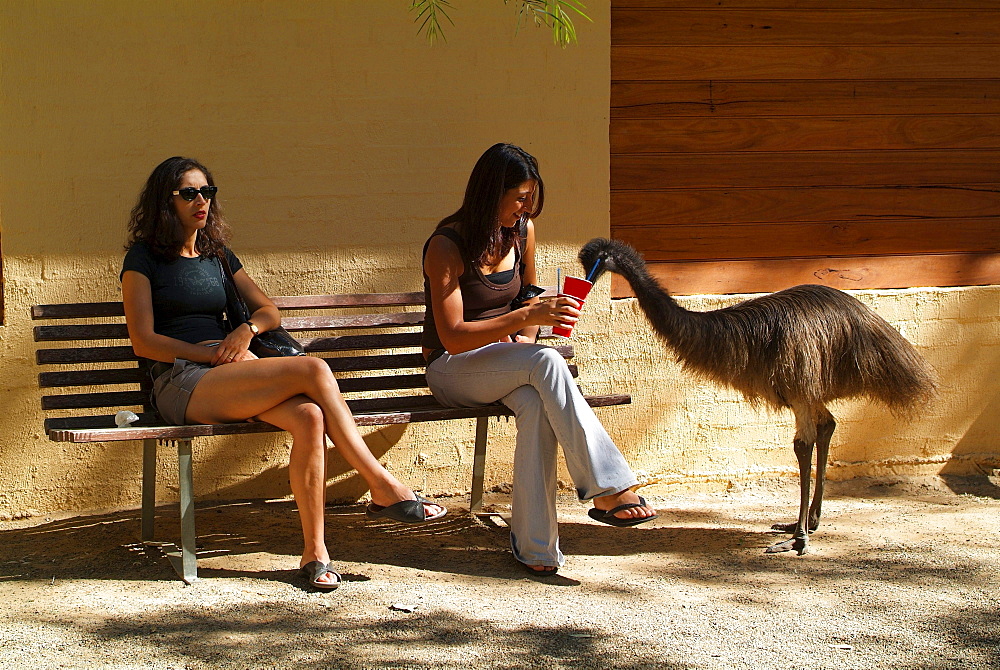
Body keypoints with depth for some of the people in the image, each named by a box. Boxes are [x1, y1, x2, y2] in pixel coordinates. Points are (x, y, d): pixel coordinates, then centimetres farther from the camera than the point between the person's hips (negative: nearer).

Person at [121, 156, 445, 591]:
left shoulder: (217, 255, 23)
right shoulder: (144, 257, 5)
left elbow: (269, 311, 23)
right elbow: (143, 342, -3)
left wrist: (248, 329, -1)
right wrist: (214, 354, -11)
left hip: (226, 377, 6)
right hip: (181, 384, -6)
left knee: (309, 416, -29)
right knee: (313, 369, -27)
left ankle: (314, 551, -30)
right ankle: (383, 488, -23)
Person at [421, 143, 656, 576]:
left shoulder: (522, 231, 4)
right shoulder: (447, 247, -16)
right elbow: (452, 337, -22)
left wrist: (526, 341, 0)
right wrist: (528, 317, -31)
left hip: (506, 366, 5)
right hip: (452, 370, -5)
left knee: (537, 405, -33)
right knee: (546, 361, -34)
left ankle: (533, 543, -35)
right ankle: (608, 489, -36)